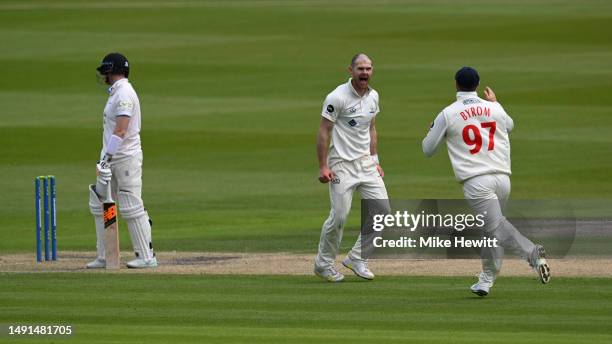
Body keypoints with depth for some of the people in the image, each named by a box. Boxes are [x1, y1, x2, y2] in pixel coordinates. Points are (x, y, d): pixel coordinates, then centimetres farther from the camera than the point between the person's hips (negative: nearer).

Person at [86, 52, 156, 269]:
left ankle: (147, 257, -3)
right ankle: (104, 257, 13)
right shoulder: (116, 92, 16)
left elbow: (120, 131, -23)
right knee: (99, 205, 10)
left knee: (132, 208, -8)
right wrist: (105, 159, 19)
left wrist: (107, 158, -26)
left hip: (126, 157, -10)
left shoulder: (124, 94, -16)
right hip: (112, 158, 10)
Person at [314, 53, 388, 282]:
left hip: (366, 162, 7)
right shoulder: (338, 97, -14)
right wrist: (323, 167, -17)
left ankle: (357, 259, 10)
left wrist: (375, 160, 15)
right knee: (340, 214, -9)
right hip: (342, 165, -7)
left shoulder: (373, 96, 8)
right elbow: (323, 132, -12)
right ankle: (324, 263, 9)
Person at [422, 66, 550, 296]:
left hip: (476, 182, -5)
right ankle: (486, 281, 23)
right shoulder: (495, 109, 13)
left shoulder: (448, 114, 2)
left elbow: (427, 149, 11)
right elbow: (509, 125, 37)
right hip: (502, 178, 5)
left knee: (497, 225, -16)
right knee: (491, 227, 20)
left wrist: (432, 130, 32)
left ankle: (531, 252, -40)